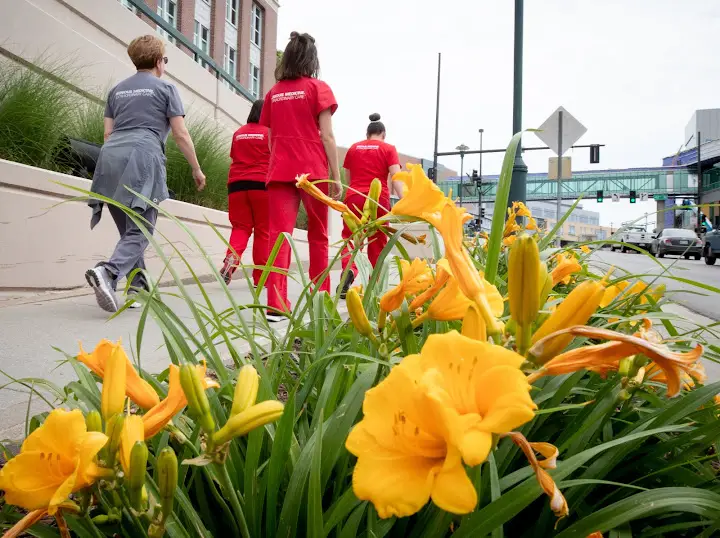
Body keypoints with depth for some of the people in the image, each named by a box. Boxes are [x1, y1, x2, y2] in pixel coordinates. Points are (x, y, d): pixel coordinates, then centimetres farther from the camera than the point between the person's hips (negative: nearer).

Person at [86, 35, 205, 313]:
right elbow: (181, 135, 3)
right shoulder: (165, 88, 8)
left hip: (111, 157, 6)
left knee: (128, 229, 13)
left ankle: (138, 287, 11)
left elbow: (108, 133, 20)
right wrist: (197, 169, 12)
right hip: (142, 158, -6)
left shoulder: (117, 90, 24)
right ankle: (108, 271, -32)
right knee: (140, 231, -8)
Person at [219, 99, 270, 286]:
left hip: (237, 184, 3)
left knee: (240, 227, 7)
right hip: (262, 184, -3)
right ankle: (260, 276, 4)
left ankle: (231, 256, -22)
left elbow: (234, 157, 19)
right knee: (263, 231, 3)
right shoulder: (270, 132, 3)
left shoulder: (238, 133, 13)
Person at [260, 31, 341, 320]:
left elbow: (271, 138, 15)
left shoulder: (273, 93, 14)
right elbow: (326, 136, -4)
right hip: (312, 171, -2)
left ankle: (276, 304, -15)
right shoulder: (318, 88, 2)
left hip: (279, 171, 3)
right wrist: (336, 176, -2)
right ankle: (321, 297, 21)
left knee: (279, 233, -5)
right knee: (318, 236, 11)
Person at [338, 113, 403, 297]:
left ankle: (348, 269, -24)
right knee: (377, 243, 10)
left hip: (353, 198, 1)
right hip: (378, 199, -1)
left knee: (349, 237, 5)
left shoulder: (353, 148, 14)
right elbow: (395, 177, -8)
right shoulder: (388, 149, 6)